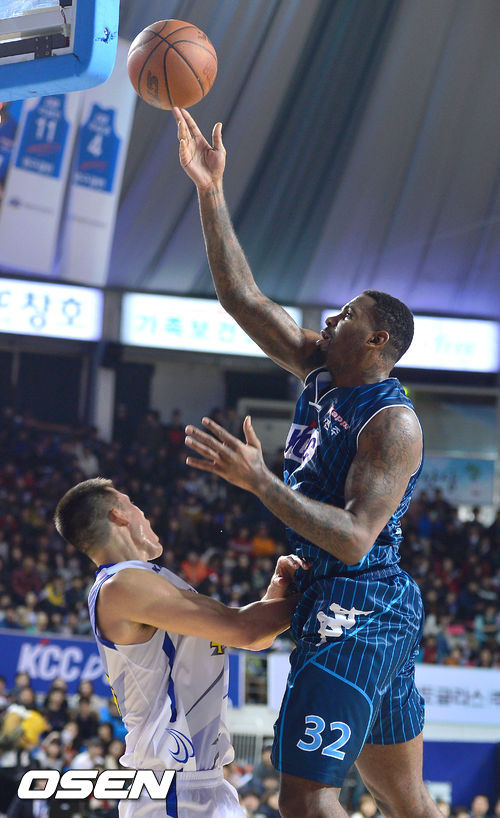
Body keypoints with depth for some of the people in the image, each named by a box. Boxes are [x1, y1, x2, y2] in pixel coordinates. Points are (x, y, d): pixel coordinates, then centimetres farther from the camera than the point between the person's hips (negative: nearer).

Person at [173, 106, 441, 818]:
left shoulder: (392, 423, -16)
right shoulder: (323, 371, 9)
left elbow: (353, 539, -26)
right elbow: (243, 297, 10)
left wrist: (258, 480, -31)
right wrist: (211, 193, 4)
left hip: (356, 613, -10)